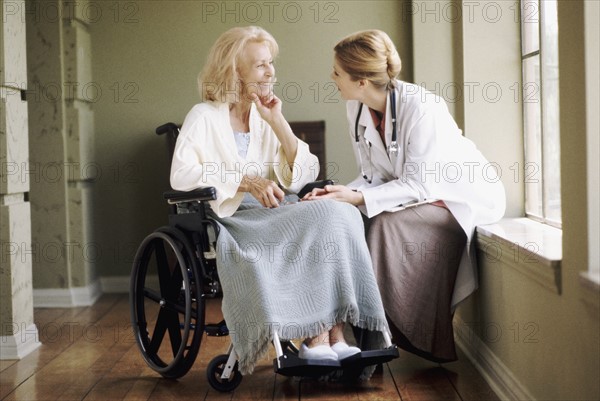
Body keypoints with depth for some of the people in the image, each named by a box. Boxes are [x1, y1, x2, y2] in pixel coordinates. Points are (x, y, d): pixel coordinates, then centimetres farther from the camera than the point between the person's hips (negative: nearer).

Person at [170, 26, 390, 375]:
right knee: (324, 217, -29)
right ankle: (323, 339, -28)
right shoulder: (204, 117, 4)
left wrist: (278, 123, 1)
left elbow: (305, 174, 9)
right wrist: (245, 181, -18)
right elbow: (180, 175, -12)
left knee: (343, 214, -26)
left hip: (276, 215, 6)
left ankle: (329, 338, -32)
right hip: (235, 222, -5)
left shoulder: (265, 117, 19)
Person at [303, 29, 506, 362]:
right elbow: (374, 176, 0)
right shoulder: (356, 109, -4)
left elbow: (417, 185, -27)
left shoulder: (420, 107, -27)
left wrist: (358, 198, -33)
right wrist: (341, 193, -20)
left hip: (466, 197, -7)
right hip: (418, 192, 7)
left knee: (387, 222, -30)